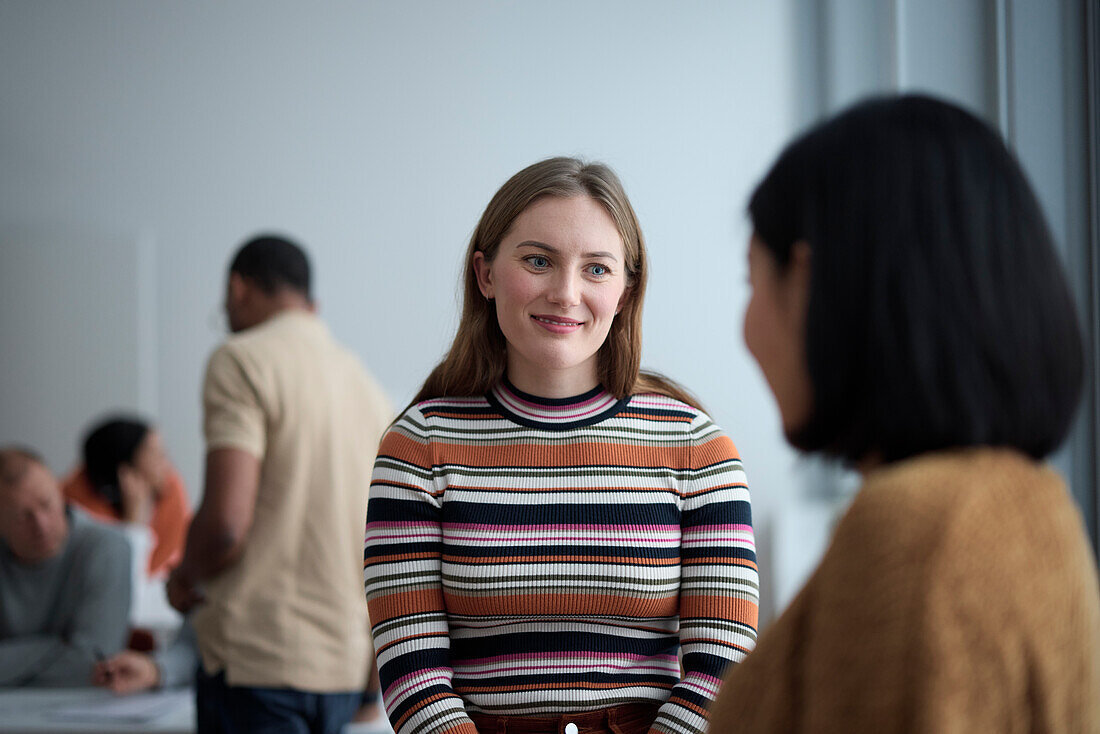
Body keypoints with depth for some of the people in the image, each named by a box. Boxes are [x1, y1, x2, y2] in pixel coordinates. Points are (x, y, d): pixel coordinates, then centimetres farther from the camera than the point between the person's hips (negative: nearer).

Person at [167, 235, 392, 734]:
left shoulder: (242, 361, -7)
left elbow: (226, 523, -18)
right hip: (345, 661, 7)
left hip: (259, 659, -7)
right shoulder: (366, 384, 16)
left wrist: (185, 579, 2)